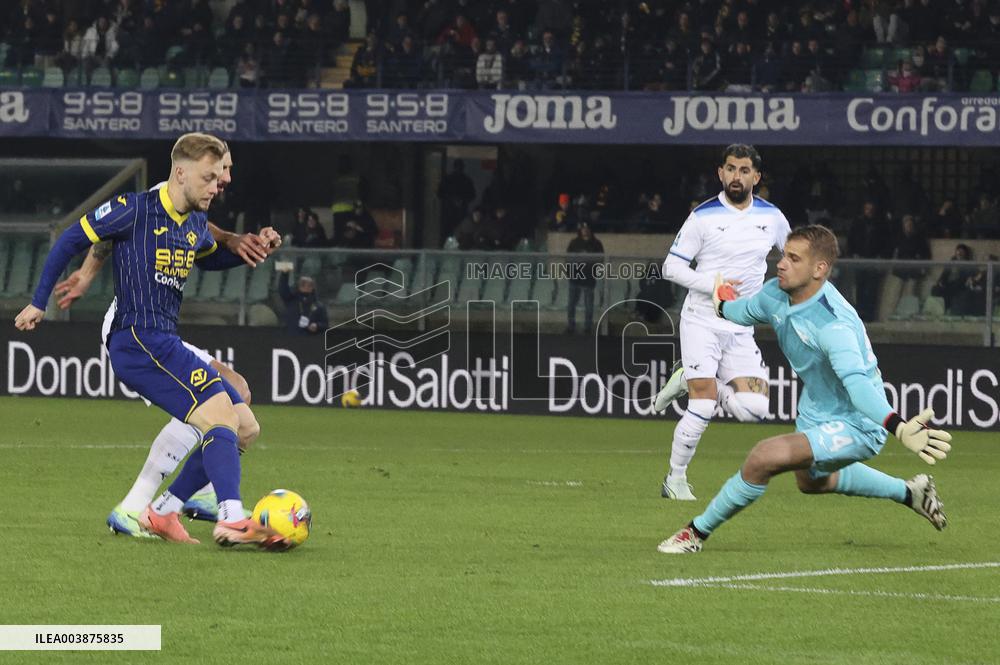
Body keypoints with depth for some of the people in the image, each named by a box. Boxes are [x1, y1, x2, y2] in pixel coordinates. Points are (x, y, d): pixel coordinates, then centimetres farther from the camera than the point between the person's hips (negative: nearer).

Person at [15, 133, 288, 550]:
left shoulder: (197, 226, 15)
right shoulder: (135, 210, -8)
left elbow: (209, 259, 37)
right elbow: (71, 241, -1)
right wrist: (39, 303, 3)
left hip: (165, 345, 9)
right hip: (138, 341, -9)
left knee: (242, 426, 4)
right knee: (220, 415, -23)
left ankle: (163, 512, 9)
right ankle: (232, 520, -33)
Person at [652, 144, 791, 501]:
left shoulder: (772, 217, 4)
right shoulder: (704, 216, -6)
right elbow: (671, 266, -4)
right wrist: (712, 284, -18)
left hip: (742, 329, 4)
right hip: (702, 321, -4)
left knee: (753, 410, -10)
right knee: (703, 409, -14)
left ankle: (690, 381, 15)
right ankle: (675, 480, 4)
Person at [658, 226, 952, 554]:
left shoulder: (833, 324, -37)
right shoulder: (776, 294, -11)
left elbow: (856, 383, -51)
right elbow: (747, 310, 16)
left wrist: (898, 427, -68)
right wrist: (721, 307, 39)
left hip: (855, 425, -10)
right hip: (816, 413, 10)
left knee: (764, 457, -28)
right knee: (811, 481, 36)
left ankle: (697, 532, -5)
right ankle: (910, 492, 54)